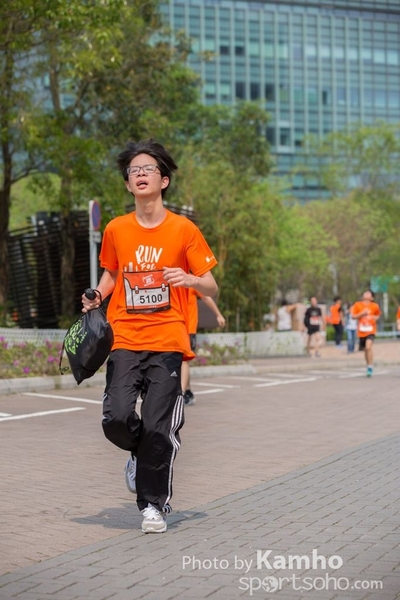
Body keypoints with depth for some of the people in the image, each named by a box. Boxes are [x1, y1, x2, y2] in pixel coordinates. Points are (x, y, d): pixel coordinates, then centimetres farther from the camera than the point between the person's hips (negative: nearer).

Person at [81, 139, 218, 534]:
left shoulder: (183, 230, -1)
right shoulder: (116, 230, 7)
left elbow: (211, 288, 2)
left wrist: (190, 279, -19)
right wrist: (96, 297, 3)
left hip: (167, 341, -2)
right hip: (125, 339, 2)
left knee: (157, 430, -7)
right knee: (117, 419, -14)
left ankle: (154, 505, 13)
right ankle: (140, 453, 22)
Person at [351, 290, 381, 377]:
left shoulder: (374, 306, 0)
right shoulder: (357, 305, 1)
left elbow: (378, 315, 16)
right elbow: (354, 316, 0)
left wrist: (375, 318, -4)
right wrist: (362, 313, -14)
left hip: (371, 330, -2)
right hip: (361, 331, 2)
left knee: (368, 347, -22)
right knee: (365, 350, 11)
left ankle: (370, 367, -13)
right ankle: (368, 366, 30)